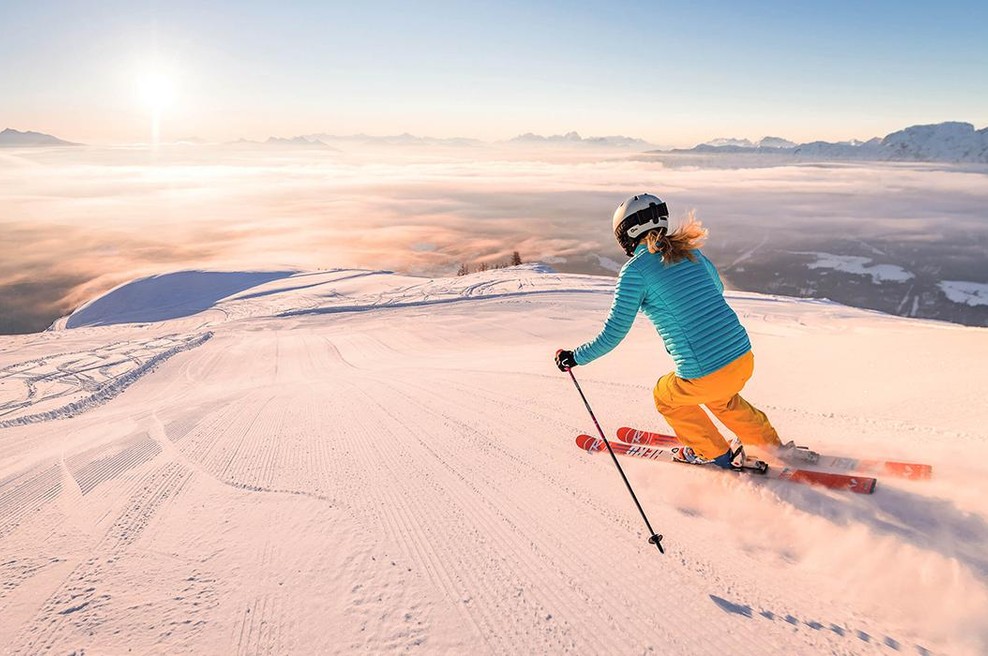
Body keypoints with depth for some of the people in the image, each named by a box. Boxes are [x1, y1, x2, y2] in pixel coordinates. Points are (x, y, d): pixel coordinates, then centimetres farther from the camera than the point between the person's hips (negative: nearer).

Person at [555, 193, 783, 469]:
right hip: (745, 359, 6)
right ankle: (772, 446, 46)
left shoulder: (635, 269, -8)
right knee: (720, 398, 39)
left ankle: (717, 455, 38)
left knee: (665, 396, 28)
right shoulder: (689, 252, 10)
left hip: (703, 377, -6)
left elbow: (612, 334, -7)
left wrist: (575, 357, 8)